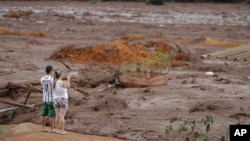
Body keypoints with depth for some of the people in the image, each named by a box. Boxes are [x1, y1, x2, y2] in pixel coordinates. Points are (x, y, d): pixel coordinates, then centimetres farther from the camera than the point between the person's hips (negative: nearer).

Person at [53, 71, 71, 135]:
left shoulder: (53, 83, -3)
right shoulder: (63, 83, -18)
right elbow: (68, 86, 1)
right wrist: (68, 79, 14)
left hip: (56, 100, 6)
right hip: (63, 100, -6)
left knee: (57, 116, 11)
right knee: (62, 116, -4)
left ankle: (57, 130, 12)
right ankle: (62, 131, -2)